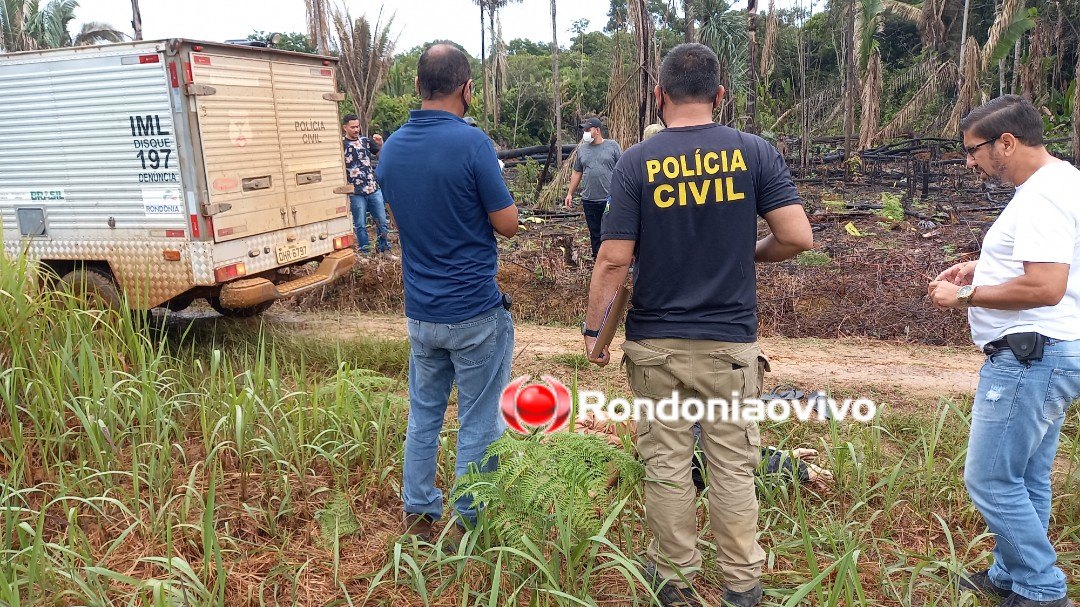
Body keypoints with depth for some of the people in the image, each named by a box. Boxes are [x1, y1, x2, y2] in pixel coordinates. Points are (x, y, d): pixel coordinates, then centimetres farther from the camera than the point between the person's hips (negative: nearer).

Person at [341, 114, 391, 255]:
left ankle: (384, 249, 19)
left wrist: (380, 144, -10)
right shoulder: (341, 144, -2)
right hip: (356, 193, -3)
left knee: (382, 221, 6)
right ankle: (365, 253, 12)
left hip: (374, 189, 3)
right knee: (360, 225, 3)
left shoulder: (366, 141, 8)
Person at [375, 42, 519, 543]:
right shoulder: (471, 142, -17)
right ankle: (468, 525, 19)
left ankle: (417, 514, 28)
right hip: (476, 313, -6)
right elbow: (508, 224, -10)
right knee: (478, 424, 7)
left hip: (420, 311, 6)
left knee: (423, 415, 18)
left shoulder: (391, 148, 2)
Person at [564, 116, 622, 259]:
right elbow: (577, 173, 17)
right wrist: (570, 193, 14)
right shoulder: (582, 149, 12)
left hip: (610, 199, -4)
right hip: (589, 200, 4)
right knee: (595, 234, 10)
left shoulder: (612, 146, 0)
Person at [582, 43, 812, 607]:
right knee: (733, 467, 13)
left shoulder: (636, 161, -7)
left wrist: (593, 329, 1)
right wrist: (749, 254, 11)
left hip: (655, 343, 0)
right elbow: (798, 236, -8)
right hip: (731, 341, 1)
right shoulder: (754, 151, -4)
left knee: (666, 465, 13)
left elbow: (613, 259, -10)